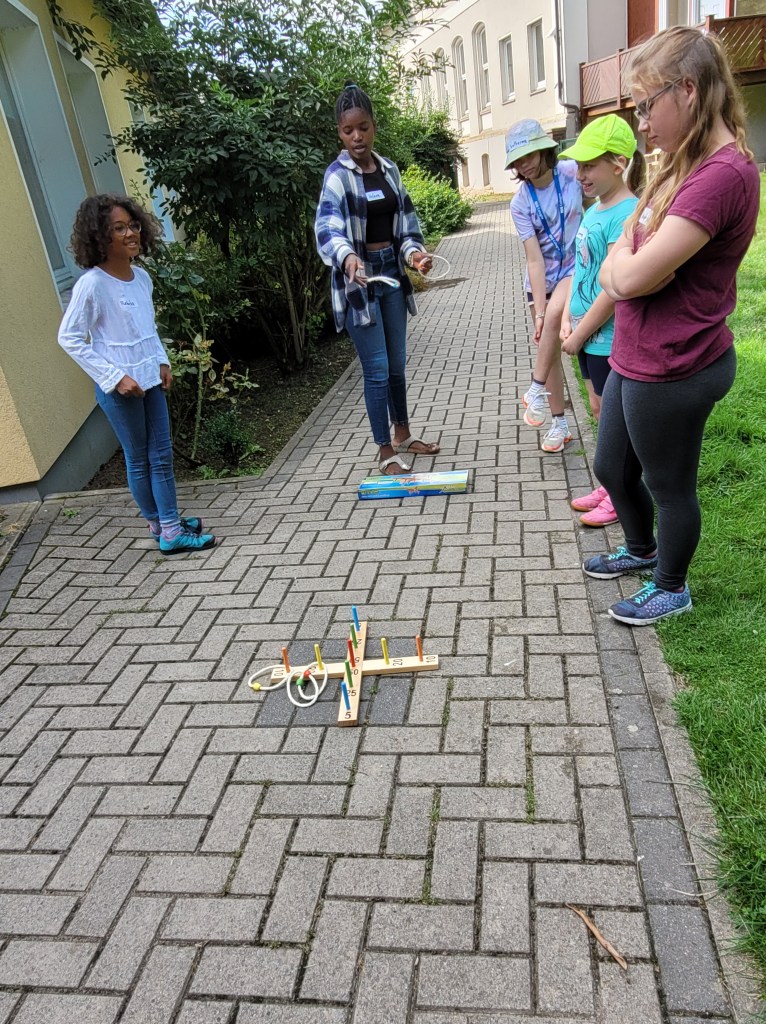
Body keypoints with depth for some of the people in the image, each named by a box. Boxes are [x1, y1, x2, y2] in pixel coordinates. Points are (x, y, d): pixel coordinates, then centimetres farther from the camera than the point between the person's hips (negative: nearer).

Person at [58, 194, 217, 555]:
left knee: (161, 456, 9)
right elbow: (69, 338, -13)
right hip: (119, 388, -6)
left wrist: (162, 361, 6)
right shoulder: (91, 284, -16)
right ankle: (160, 526, 20)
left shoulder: (142, 276, 4)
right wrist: (114, 376, -17)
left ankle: (170, 527, 20)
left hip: (150, 380, 6)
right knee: (138, 461, 7)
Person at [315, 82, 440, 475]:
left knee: (397, 363, 15)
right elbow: (328, 228, -26)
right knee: (377, 369, -5)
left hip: (392, 273, 6)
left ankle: (402, 433, 33)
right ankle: (386, 452, 7)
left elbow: (406, 221, 12)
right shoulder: (338, 175, -10)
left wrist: (413, 250, -9)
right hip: (359, 280, -6)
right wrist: (347, 256, -46)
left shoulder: (389, 169, 8)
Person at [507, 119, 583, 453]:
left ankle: (537, 390, -16)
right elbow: (534, 259, -16)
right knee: (551, 349, 6)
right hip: (543, 278, 2)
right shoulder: (520, 203, -10)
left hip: (576, 267, -2)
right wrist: (537, 312, -24)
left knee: (556, 314, -32)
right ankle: (560, 423, 18)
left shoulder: (572, 172, -11)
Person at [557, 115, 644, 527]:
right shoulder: (594, 209, 8)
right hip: (587, 335, 9)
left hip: (610, 338, -9)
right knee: (600, 409, 18)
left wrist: (580, 334, -16)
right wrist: (568, 320, 2)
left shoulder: (626, 214, -20)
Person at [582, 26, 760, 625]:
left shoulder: (724, 173, -21)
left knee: (670, 486, 10)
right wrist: (631, 263, -6)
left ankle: (672, 588, 33)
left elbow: (634, 275, -25)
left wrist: (622, 262, -7)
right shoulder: (686, 166, 13)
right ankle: (642, 549, 49)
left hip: (672, 369, -10)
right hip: (636, 359, 10)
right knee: (612, 468, 23)